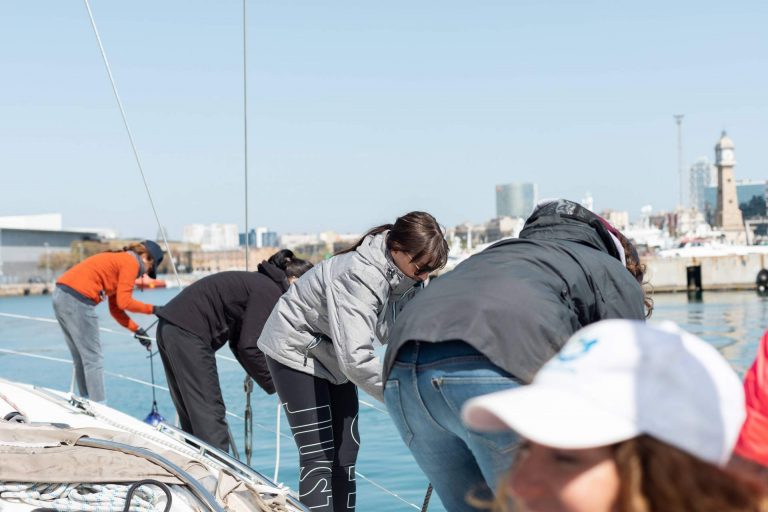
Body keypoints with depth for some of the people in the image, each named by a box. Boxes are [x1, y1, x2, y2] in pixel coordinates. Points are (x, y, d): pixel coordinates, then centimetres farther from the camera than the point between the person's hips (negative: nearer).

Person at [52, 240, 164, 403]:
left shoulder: (119, 260, 25)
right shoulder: (131, 263, -3)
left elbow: (115, 308, 24)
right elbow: (124, 302, -10)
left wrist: (137, 330, 18)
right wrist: (150, 309, 4)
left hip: (61, 296, 10)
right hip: (78, 300, -10)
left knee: (82, 359, 16)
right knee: (93, 359, -4)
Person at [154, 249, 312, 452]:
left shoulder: (259, 284, 18)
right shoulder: (270, 291, -10)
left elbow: (238, 343, 19)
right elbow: (248, 347, -15)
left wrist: (268, 379, 14)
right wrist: (274, 385, -3)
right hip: (187, 334, -10)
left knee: (193, 419, 14)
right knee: (210, 416, -8)